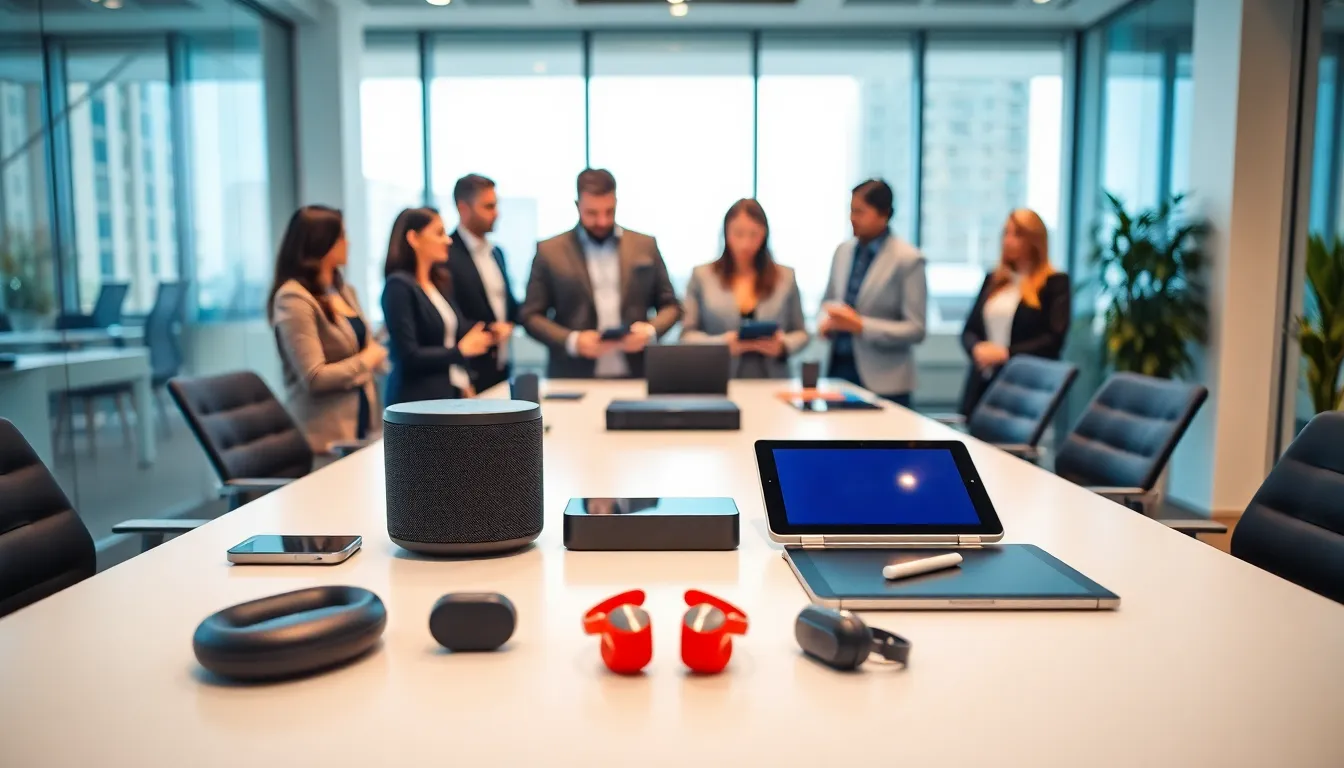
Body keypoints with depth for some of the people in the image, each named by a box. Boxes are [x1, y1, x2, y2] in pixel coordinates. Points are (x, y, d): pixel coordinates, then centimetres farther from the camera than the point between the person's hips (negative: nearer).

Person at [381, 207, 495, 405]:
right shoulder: (399, 286, -10)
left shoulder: (437, 284, 13)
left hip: (451, 393, 7)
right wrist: (460, 350, -8)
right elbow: (408, 356, -16)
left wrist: (465, 384, 6)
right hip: (418, 399, -7)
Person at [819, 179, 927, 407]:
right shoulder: (843, 251, 8)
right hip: (839, 368, 5)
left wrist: (861, 326, -20)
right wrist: (827, 321, -3)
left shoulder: (908, 260, -9)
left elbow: (915, 329, -11)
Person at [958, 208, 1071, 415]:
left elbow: (1054, 340, -10)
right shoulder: (993, 280, 17)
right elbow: (969, 330, 14)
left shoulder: (1056, 283, 0)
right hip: (983, 385, 5)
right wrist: (977, 349, -8)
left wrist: (1006, 353, -18)